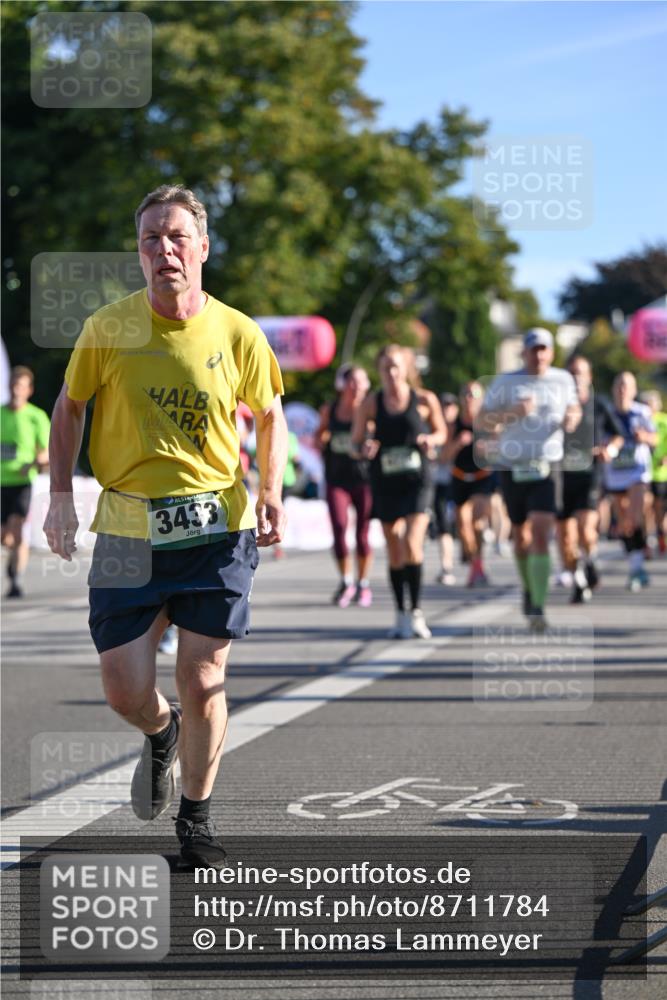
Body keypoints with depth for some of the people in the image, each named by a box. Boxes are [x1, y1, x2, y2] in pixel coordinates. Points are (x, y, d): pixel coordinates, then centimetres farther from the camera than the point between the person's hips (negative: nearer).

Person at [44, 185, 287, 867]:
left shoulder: (238, 334, -4)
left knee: (202, 682, -1)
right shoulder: (108, 328, -5)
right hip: (128, 529, 0)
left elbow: (269, 414, 13)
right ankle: (162, 734, 35)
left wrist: (271, 494, -1)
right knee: (124, 691, -2)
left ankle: (196, 822, 19)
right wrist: (60, 495, 2)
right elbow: (70, 406, 11)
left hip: (217, 527, 0)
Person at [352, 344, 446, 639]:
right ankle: (401, 615, 18)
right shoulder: (370, 404, 0)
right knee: (394, 552, 7)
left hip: (417, 481, -2)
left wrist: (432, 440, -10)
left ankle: (416, 611, -8)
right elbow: (356, 440, 6)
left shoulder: (425, 400, -2)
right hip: (385, 483, 2)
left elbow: (441, 431, 12)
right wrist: (365, 448, -16)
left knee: (412, 543, -18)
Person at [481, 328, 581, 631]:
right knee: (520, 533, 13)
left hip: (546, 469, -1)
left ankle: (537, 607, -20)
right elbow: (484, 422, -4)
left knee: (541, 533, -16)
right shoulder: (505, 382, -1)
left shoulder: (563, 380, 5)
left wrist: (572, 418, -2)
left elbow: (573, 408, 22)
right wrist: (512, 412, -21)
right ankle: (528, 589, 40)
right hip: (512, 469, 1)